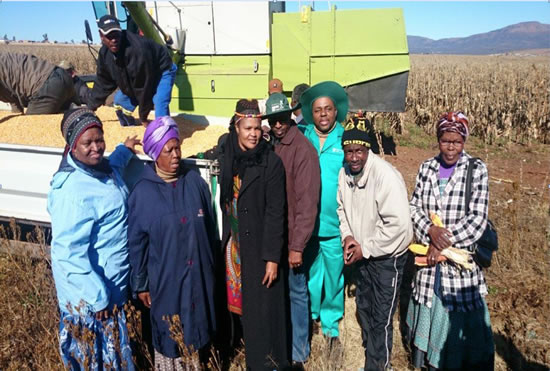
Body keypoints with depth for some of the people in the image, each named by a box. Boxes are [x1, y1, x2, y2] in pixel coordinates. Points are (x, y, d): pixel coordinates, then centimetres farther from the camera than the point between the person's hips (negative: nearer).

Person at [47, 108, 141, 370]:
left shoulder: (100, 167, -1)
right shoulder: (72, 191, -30)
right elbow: (69, 253, -29)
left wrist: (125, 150, 32)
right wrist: (97, 296, -24)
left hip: (111, 280, 9)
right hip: (90, 289, -9)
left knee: (112, 346, 29)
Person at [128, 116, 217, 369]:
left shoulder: (195, 182, -3)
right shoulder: (143, 192, -10)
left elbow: (210, 229, 5)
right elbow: (136, 242, -4)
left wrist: (213, 267, 9)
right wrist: (140, 284, 1)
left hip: (199, 276, 3)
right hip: (165, 279, -2)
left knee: (198, 331, 18)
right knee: (170, 336, 13)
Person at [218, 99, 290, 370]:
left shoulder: (272, 163, -13)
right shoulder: (227, 157, 1)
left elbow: (275, 212, -14)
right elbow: (225, 201, 7)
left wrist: (272, 257, -16)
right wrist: (225, 242, 5)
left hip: (260, 245, -5)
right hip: (234, 243, 5)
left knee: (262, 306, 5)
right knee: (238, 300, 15)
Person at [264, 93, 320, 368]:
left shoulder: (302, 149, -13)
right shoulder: (270, 147, 7)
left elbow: (307, 202, -17)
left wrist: (297, 245, -18)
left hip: (291, 237, -6)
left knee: (296, 293, 7)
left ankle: (298, 356, 23)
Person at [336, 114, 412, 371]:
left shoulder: (386, 175, -27)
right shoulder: (345, 173, -5)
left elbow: (399, 224, -28)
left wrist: (366, 249, -21)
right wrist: (347, 235, -7)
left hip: (387, 255, -7)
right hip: (362, 252, 7)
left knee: (381, 318, 3)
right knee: (364, 307, 22)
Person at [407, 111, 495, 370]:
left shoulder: (477, 170, -9)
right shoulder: (427, 167, 0)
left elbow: (477, 219, -13)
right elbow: (414, 206, 0)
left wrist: (445, 242, -16)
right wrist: (430, 229, -18)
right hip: (430, 254, 3)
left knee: (461, 316, 8)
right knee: (430, 310, 17)